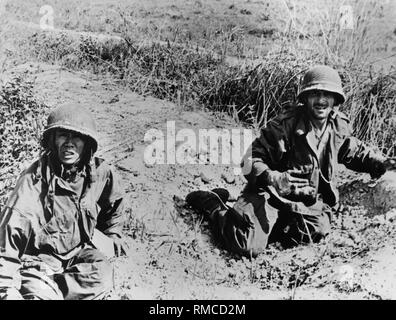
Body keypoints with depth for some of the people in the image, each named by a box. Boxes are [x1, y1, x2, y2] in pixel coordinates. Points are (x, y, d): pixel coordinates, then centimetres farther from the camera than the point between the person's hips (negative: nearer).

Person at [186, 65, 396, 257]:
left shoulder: (339, 126, 0)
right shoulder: (286, 125, -20)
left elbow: (355, 152, 22)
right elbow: (252, 159, -20)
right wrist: (272, 178, -38)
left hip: (308, 199, 7)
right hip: (271, 193, -7)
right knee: (249, 247, -20)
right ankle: (212, 204, 7)